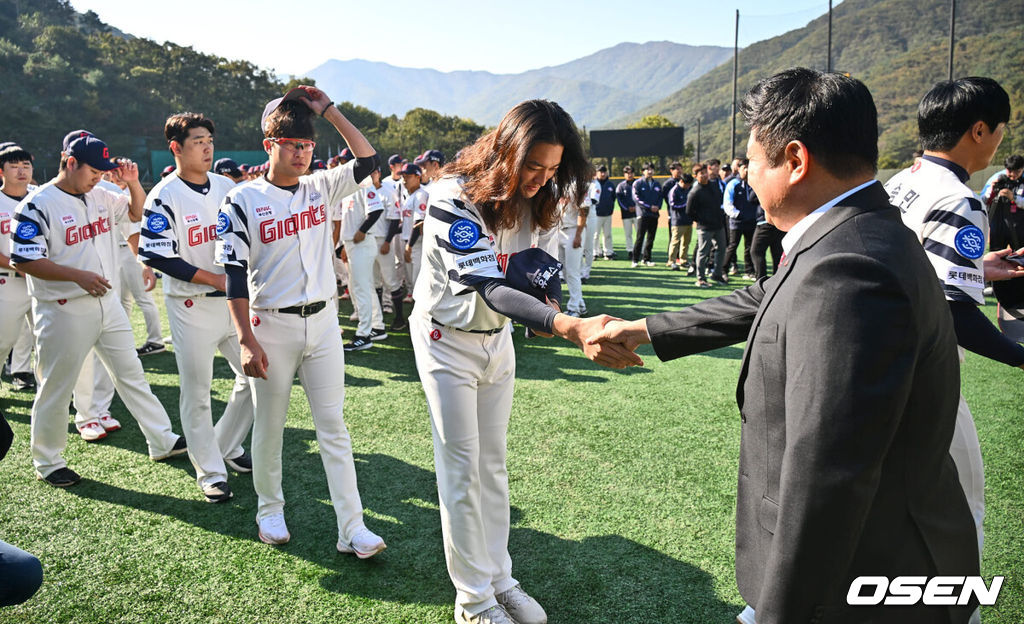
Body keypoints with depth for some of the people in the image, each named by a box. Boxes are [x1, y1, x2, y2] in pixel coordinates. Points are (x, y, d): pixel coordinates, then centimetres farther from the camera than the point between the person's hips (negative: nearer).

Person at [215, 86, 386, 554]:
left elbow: (367, 160, 5)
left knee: (333, 427, 4)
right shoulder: (243, 200, -6)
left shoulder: (321, 188, 7)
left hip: (323, 322, 3)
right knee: (269, 425, 11)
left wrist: (328, 110, 1)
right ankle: (270, 509, 32)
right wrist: (246, 339, -14)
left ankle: (351, 528, 7)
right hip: (271, 325, -3)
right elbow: (235, 275, -9)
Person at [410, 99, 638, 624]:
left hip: (498, 337, 6)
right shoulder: (454, 198, -28)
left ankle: (499, 578, 29)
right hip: (448, 340, -6)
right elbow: (488, 287, -39)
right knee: (462, 469, 1)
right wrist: (569, 324, -53)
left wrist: (549, 305, -20)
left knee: (493, 464, 14)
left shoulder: (535, 198, -7)